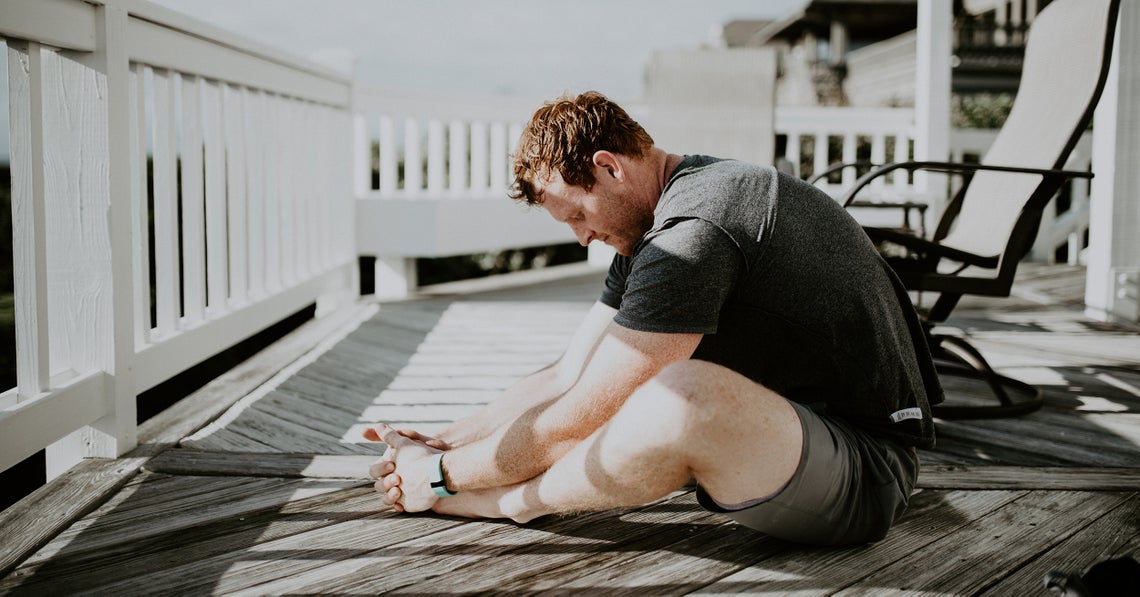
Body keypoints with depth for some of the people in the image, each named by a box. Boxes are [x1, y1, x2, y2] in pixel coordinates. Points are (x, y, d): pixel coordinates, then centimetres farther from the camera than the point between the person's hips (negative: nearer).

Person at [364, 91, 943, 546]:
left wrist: (440, 474, -8)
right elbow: (566, 378, 11)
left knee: (684, 393, -34)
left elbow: (576, 420, -20)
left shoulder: (694, 233, -23)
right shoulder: (651, 228, 9)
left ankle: (510, 501, -10)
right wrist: (439, 442, 5)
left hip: (866, 475, -10)